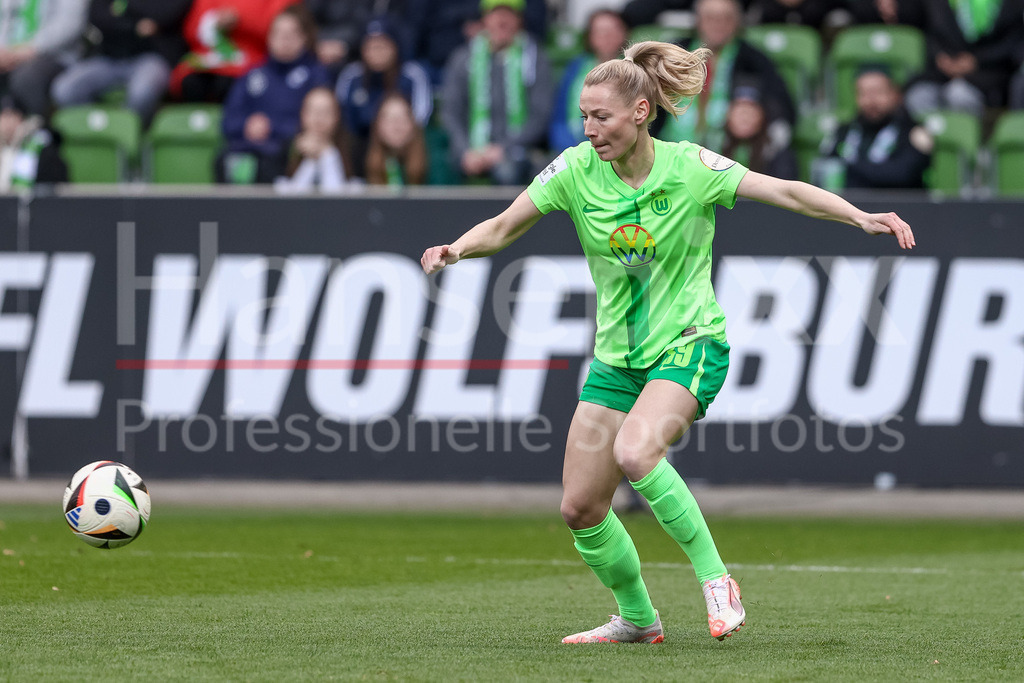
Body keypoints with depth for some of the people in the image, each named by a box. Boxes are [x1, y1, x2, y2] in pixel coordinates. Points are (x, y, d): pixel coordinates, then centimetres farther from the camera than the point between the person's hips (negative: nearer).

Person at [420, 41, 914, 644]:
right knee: (580, 508, 3)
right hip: (618, 357, 5)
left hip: (689, 345, -5)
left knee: (634, 452, -33)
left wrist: (860, 216, -27)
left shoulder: (689, 167, -13)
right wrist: (458, 248, -20)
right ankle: (637, 618, 27)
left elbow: (786, 192, -14)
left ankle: (715, 578, -19)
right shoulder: (575, 170, -5)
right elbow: (502, 228, 1)